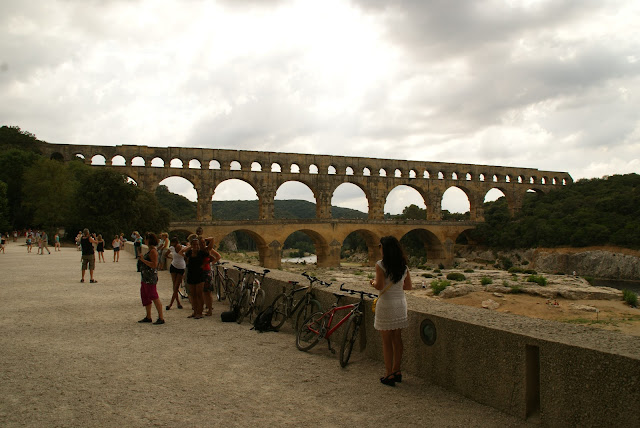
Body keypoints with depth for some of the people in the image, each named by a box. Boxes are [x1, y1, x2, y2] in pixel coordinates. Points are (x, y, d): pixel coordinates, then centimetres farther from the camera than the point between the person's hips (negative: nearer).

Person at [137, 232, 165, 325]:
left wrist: (143, 260, -22)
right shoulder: (150, 250, 15)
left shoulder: (153, 251, -17)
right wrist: (141, 258, 15)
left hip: (150, 278, -11)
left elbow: (154, 265, -25)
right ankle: (148, 317, 24)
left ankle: (161, 318, -3)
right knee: (145, 297, 15)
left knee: (154, 297, -7)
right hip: (145, 278, 11)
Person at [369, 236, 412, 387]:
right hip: (401, 303, 6)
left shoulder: (380, 265, -13)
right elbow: (408, 286, 11)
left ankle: (389, 374, 8)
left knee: (386, 341, 3)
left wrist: (373, 282, 1)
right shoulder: (403, 266, 5)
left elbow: (380, 286, -20)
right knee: (397, 339, 14)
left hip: (386, 304, -6)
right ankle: (396, 371, 23)